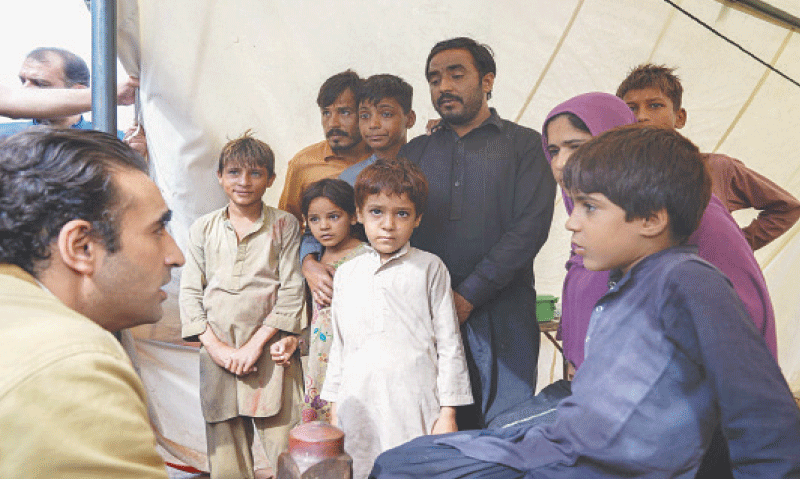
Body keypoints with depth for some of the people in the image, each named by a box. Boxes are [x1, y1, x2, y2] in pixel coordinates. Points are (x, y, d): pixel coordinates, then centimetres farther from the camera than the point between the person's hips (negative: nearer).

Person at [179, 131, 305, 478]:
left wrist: (255, 345, -9)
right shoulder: (203, 229, 10)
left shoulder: (284, 225, 4)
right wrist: (216, 347, -5)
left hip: (270, 352, -2)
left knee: (285, 452, -2)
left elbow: (291, 293, -2)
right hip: (217, 354, 2)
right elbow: (190, 293, 6)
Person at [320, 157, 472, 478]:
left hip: (413, 404, -3)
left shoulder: (429, 269, 1)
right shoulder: (346, 274, 11)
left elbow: (449, 343, 0)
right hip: (358, 403, 3)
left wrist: (448, 412, -2)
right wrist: (334, 405, 16)